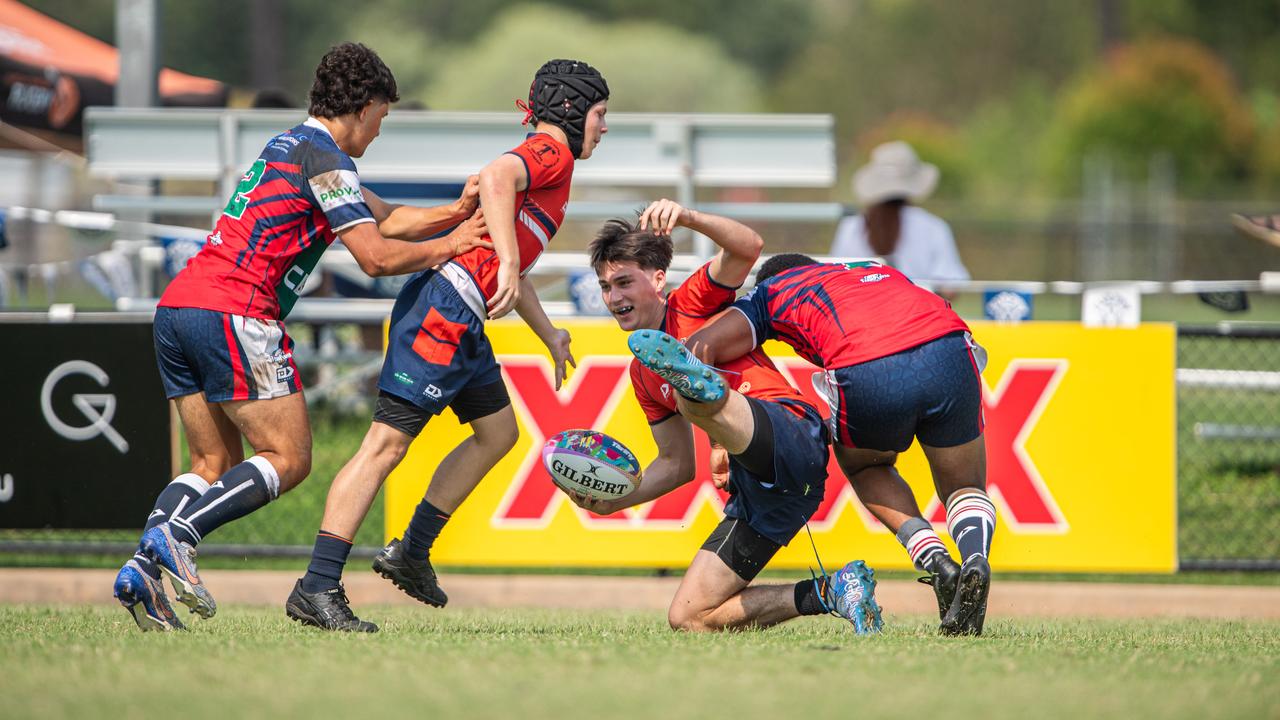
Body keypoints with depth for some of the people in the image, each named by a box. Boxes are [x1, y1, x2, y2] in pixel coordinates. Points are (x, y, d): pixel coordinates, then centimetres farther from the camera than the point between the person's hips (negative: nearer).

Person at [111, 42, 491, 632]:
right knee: (288, 458, -5)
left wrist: (453, 213, 19)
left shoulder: (291, 145, 26)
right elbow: (376, 256, -8)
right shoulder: (323, 158, -5)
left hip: (177, 305, 9)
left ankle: (142, 565, -8)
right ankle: (178, 534, -21)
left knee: (215, 465, 12)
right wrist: (445, 247, 8)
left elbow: (383, 218, 30)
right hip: (233, 313, -9)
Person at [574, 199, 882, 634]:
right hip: (752, 488, 9)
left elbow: (748, 248, -13)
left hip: (792, 439, -9)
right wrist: (614, 499, 14)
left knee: (693, 397, -38)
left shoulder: (691, 303, 7)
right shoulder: (642, 376, 25)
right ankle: (830, 593, 3)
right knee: (688, 618, 1)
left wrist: (686, 218, -28)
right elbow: (677, 464, 29)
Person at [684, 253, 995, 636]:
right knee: (965, 489, 25)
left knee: (863, 465, 32)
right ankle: (976, 557, -9)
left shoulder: (771, 292, 28)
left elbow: (699, 348, 14)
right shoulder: (879, 270, 40)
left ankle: (935, 562, 9)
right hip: (950, 350, 2)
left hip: (868, 378, -2)